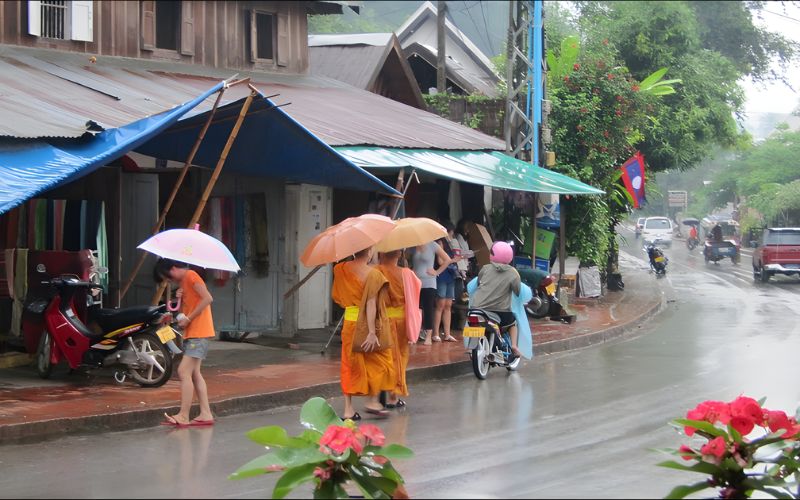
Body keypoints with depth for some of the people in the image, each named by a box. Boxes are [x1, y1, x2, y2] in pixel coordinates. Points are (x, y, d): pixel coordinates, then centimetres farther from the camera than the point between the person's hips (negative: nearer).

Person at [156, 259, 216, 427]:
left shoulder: (191, 276, -11)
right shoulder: (183, 282, 19)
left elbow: (207, 299, -22)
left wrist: (188, 319, -19)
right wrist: (180, 299, -1)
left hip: (198, 333, -10)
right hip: (190, 334, 10)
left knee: (184, 371, -13)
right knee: (194, 373, 10)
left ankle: (183, 416, -13)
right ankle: (206, 414, 11)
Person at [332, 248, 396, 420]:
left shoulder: (340, 270, 1)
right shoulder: (372, 274, -15)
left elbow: (338, 298, 9)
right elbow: (371, 305, -19)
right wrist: (372, 333, -20)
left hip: (349, 322, 5)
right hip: (367, 324, -5)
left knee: (350, 365, 10)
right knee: (379, 361, 13)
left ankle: (348, 409, 7)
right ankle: (373, 401, 9)